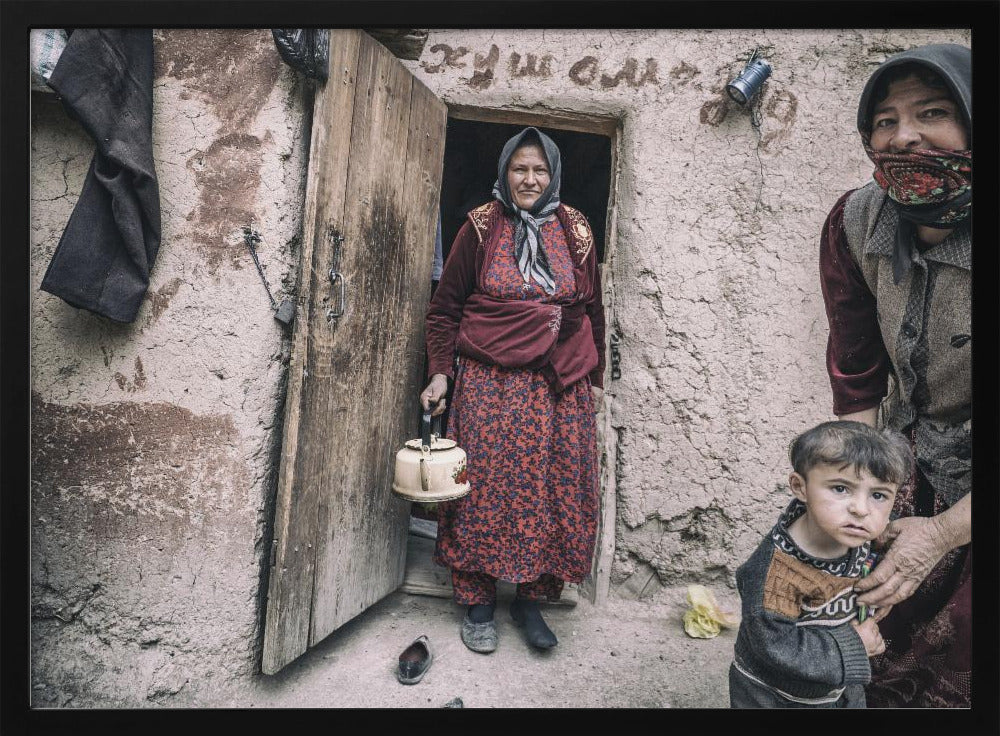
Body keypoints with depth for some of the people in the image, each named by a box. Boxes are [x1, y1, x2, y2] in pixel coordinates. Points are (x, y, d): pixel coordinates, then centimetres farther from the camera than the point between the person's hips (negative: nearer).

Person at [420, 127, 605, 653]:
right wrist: (440, 373, -5)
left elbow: (593, 309, 14)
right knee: (486, 488, 1)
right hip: (490, 382, -2)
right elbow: (445, 306, 4)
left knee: (556, 491, 4)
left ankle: (531, 598, 24)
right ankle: (478, 603, 21)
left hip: (561, 386, 3)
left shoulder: (574, 231, 10)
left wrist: (594, 379, 12)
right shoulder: (481, 227, 3)